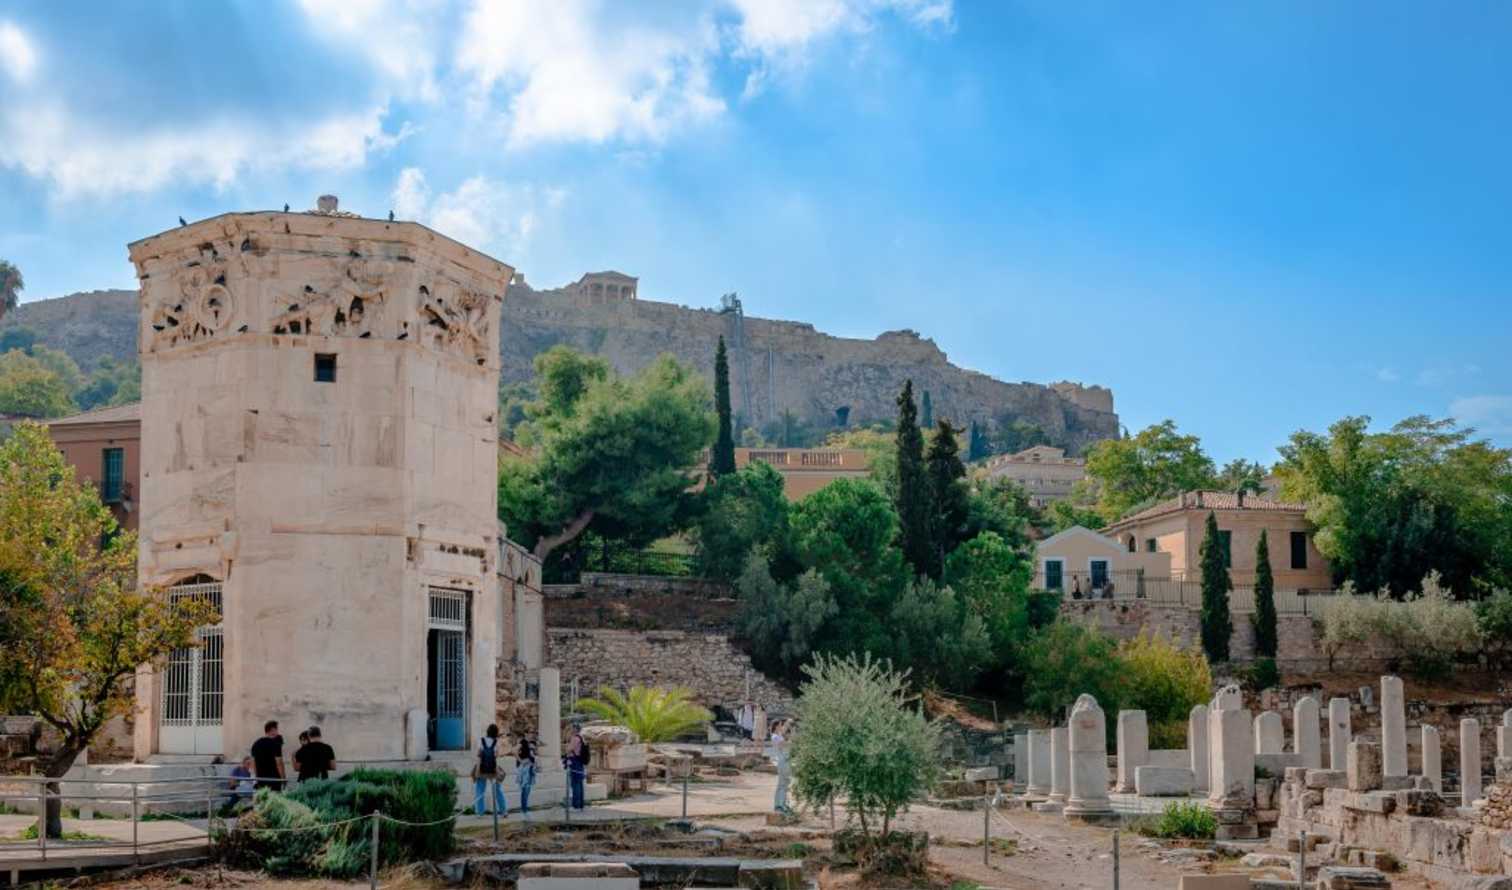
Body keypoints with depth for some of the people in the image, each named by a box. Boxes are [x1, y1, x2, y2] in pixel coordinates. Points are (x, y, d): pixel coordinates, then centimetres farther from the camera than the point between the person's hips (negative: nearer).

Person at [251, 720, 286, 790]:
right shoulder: (275, 744, -12)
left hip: (260, 779, 7)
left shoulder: (256, 744, 9)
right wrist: (283, 778, -7)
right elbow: (279, 763, -15)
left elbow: (253, 763, 14)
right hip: (273, 779, -7)